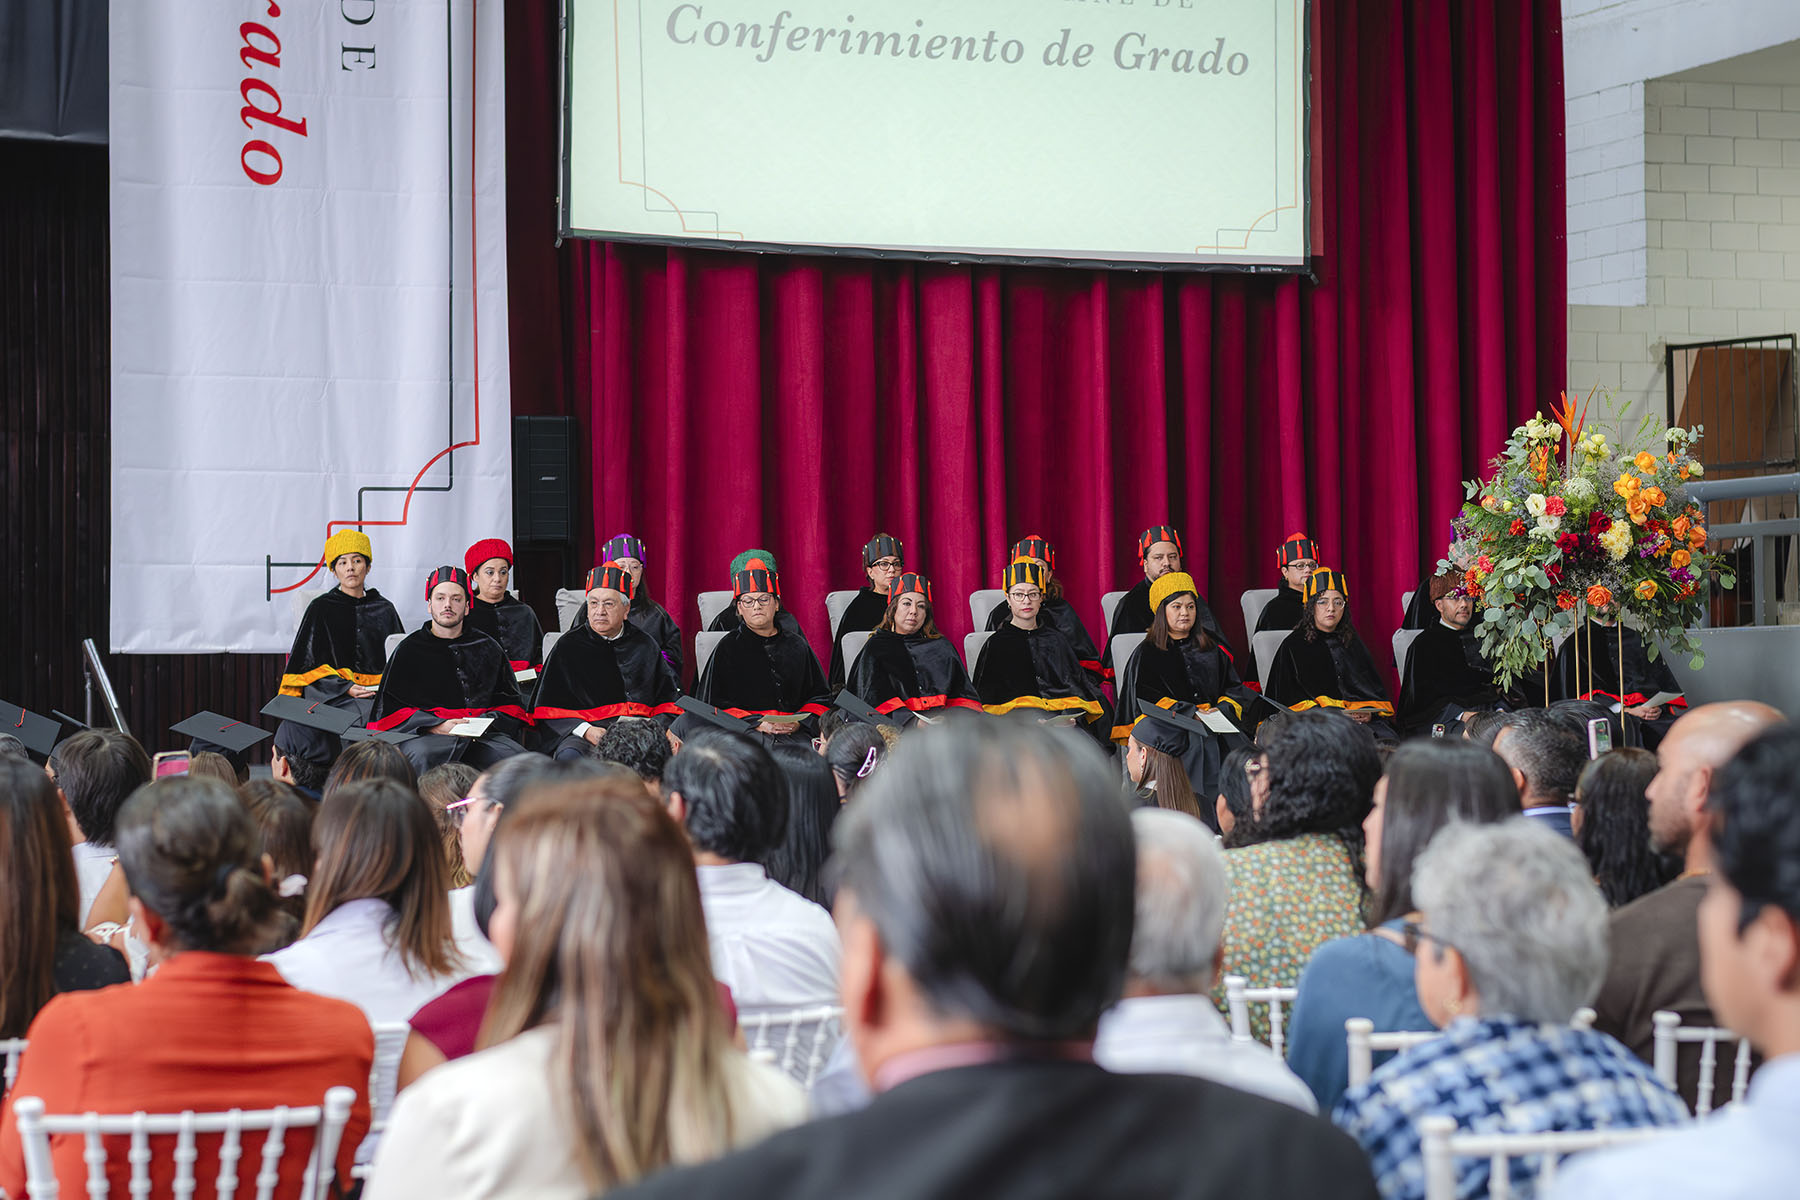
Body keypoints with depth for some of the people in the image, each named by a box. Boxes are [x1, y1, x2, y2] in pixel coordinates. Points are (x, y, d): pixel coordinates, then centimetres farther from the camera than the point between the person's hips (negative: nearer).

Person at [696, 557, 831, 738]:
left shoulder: (797, 647, 18)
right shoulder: (728, 648, 11)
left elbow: (820, 698, 16)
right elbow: (716, 706, 4)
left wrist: (798, 722, -6)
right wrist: (757, 724, -12)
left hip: (795, 733, 3)